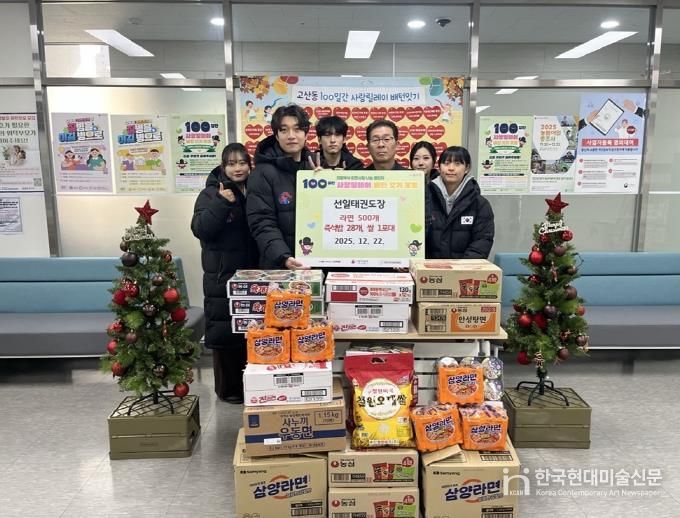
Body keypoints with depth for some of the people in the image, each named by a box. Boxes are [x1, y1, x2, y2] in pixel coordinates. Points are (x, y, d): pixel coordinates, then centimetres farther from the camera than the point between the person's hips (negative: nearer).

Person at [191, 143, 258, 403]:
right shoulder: (211, 193, -3)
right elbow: (200, 228, -16)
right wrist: (221, 203, -24)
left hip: (253, 274, 5)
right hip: (222, 276, -4)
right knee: (224, 332, 0)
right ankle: (228, 388, 15)